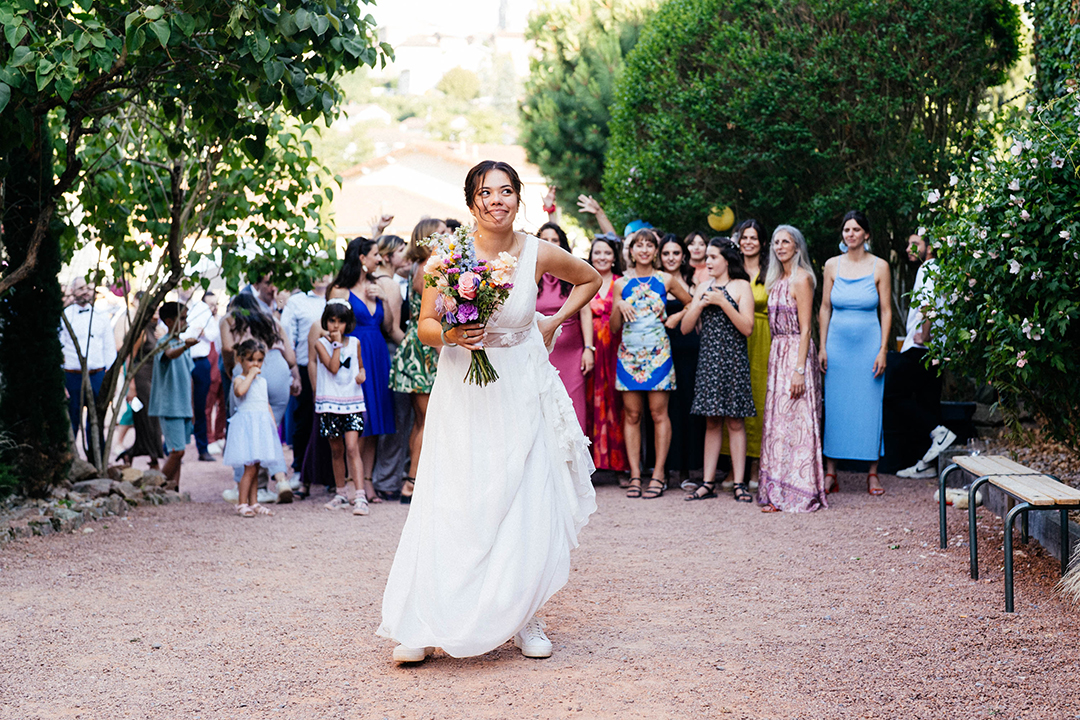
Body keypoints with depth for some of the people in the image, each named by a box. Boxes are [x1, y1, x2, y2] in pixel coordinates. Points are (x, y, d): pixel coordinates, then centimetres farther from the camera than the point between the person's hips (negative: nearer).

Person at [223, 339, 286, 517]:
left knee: (255, 468, 10)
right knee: (250, 468, -10)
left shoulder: (262, 381, 17)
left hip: (262, 426, 7)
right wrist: (250, 375, -19)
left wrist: (274, 424, 15)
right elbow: (239, 391, -30)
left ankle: (253, 503, 15)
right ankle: (242, 504, -2)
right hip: (246, 424, -7)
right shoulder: (239, 379, -5)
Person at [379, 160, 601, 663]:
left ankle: (524, 617, 15)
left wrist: (552, 323, 7)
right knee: (452, 507, -6)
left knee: (527, 506, 0)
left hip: (521, 391, 1)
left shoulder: (538, 254, -5)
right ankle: (423, 626, 0)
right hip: (463, 392, -1)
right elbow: (425, 325, -3)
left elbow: (590, 279, 15)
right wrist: (450, 336, -24)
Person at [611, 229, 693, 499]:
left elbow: (691, 303, 17)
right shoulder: (621, 284, 9)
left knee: (659, 413, -4)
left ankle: (658, 474, 0)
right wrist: (620, 307, -10)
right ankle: (635, 475, 4)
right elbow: (615, 326, 7)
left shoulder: (666, 280, 5)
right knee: (631, 415, 1)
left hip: (657, 353, -2)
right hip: (629, 354, 2)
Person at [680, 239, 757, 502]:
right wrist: (701, 303, -5)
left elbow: (747, 327, -10)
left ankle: (739, 483, 1)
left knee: (735, 422, -2)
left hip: (733, 360, -4)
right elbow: (685, 327, 9)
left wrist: (722, 302, -14)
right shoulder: (703, 288, 13)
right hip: (708, 359, 4)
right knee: (711, 423, 6)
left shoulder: (741, 286, -1)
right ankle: (708, 483, 7)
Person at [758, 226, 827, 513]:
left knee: (794, 422, -7)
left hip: (796, 353, -8)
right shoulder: (776, 279, 16)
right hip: (778, 353, 9)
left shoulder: (801, 279, -10)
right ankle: (778, 492, 12)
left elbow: (805, 328, -14)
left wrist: (799, 369, -20)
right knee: (778, 422, 8)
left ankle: (797, 493, -3)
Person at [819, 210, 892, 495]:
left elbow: (886, 311, 0)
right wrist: (822, 347, 3)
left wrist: (883, 350, -7)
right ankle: (830, 472, 8)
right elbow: (825, 308, 9)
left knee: (870, 406, 1)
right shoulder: (832, 265, 5)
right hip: (838, 343, 2)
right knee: (834, 406, 2)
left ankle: (873, 473, 8)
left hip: (869, 344, -2)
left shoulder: (879, 266, 0)